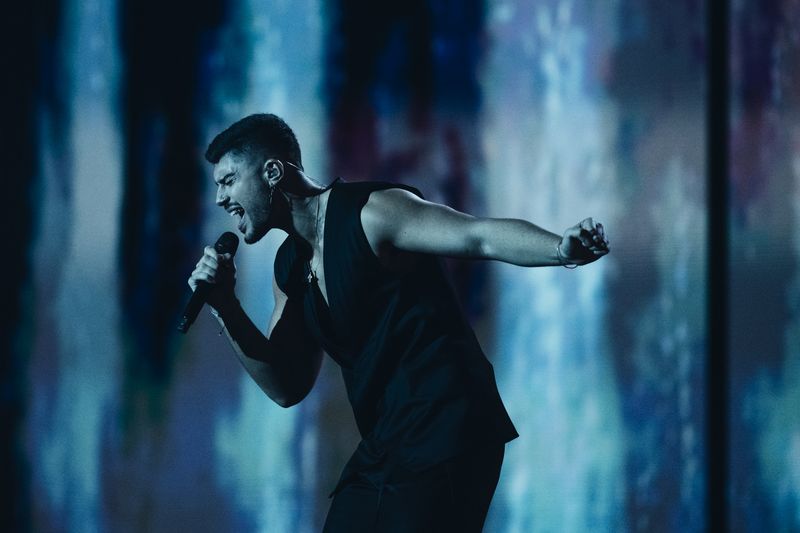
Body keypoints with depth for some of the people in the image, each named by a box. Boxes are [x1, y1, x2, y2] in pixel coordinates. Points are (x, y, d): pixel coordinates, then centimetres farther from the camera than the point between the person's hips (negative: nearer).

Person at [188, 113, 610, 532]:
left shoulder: (370, 213, -11)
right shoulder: (290, 266, 14)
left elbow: (481, 236, -24)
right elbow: (287, 387, 14)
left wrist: (562, 250, -43)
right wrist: (225, 309, 1)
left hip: (444, 439, -9)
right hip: (381, 449, 9)